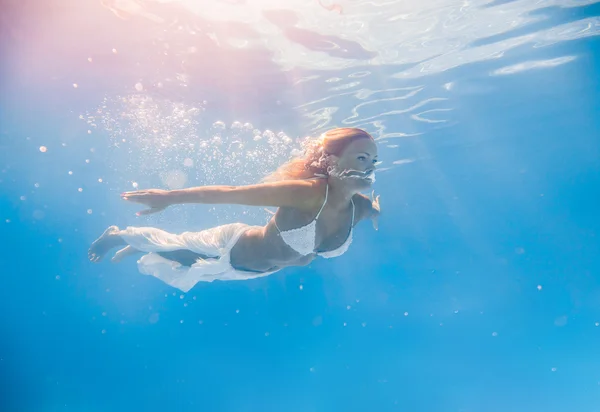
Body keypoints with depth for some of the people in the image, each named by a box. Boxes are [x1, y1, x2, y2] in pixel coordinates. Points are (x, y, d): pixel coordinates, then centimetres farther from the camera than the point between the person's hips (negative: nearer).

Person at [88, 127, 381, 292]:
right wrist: (170, 197, -34)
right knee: (171, 245, 20)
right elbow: (230, 193, -38)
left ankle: (135, 252, 59)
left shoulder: (361, 207, -19)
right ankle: (117, 236, 52)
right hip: (229, 248, -7)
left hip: (255, 269, 7)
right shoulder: (306, 193, -41)